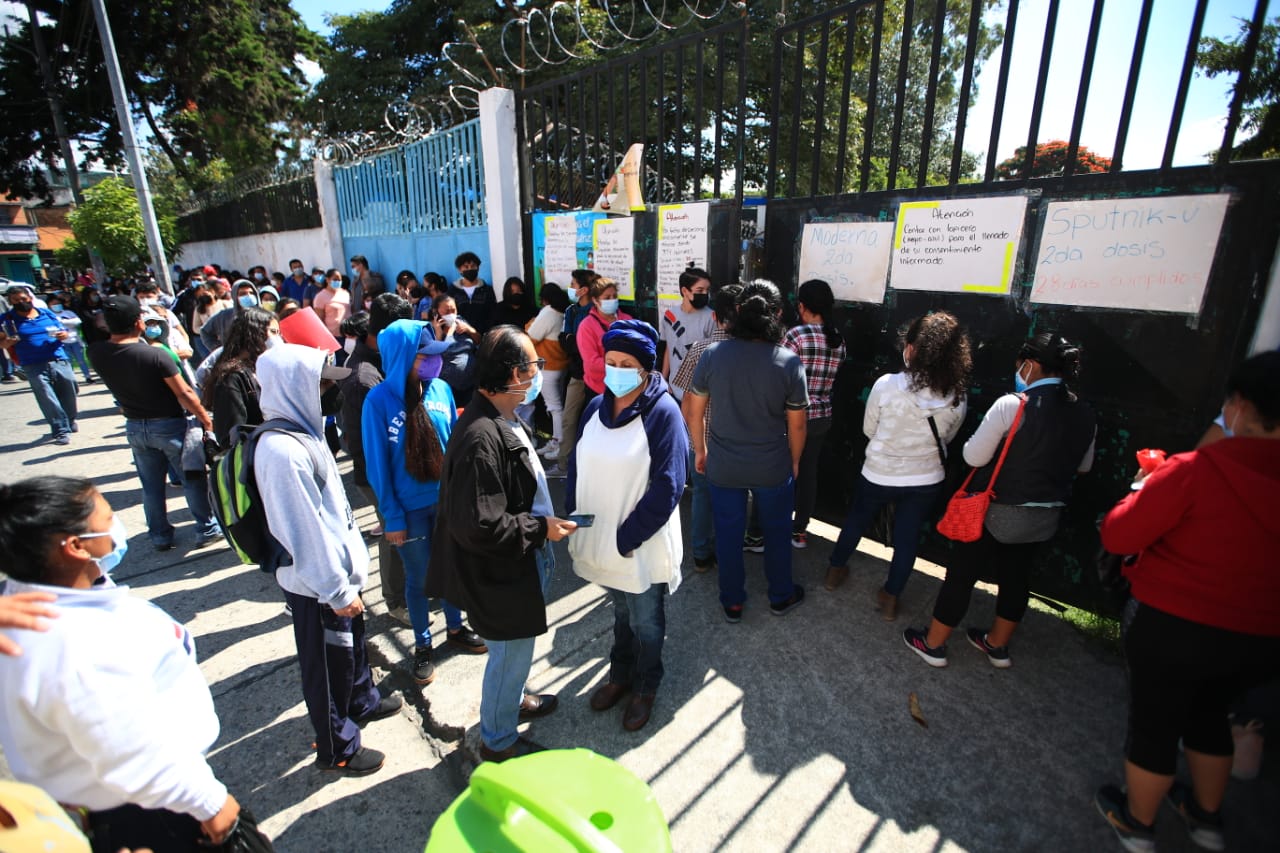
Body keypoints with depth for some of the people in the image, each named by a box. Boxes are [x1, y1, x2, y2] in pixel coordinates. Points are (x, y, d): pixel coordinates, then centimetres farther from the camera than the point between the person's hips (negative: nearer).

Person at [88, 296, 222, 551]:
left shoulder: (96, 353, -8)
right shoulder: (155, 355, -24)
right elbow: (184, 394, -19)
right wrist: (206, 420, -9)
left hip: (134, 427, 5)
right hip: (168, 425, -5)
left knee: (151, 485, 17)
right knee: (192, 479, 9)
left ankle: (160, 536, 28)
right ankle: (207, 530, 16)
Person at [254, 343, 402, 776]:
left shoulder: (303, 432, 1)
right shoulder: (284, 451, -29)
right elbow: (305, 533, -27)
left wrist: (347, 579, 17)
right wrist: (338, 591, -19)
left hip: (338, 570, 9)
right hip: (317, 584, -9)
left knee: (352, 640, 28)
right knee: (329, 665, 12)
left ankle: (362, 701, 53)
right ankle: (337, 749, 35)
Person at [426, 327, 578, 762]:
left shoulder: (502, 420, 1)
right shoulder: (480, 440, -32)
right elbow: (479, 526, -33)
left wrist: (544, 521, 10)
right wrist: (540, 528, -22)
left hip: (521, 563, 9)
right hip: (500, 575, -9)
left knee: (516, 650, 30)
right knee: (510, 654, 14)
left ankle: (513, 700, 56)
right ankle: (498, 739, 39)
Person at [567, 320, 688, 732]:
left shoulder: (663, 413, -18)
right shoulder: (596, 408, 0)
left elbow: (667, 486, -20)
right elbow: (577, 467, 7)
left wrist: (627, 537, -18)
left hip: (642, 545, -5)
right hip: (602, 538, 5)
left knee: (645, 622, 16)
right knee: (621, 612, 26)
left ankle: (646, 687, 41)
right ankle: (620, 674, 49)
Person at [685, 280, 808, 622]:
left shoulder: (713, 354, -13)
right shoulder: (789, 362, -16)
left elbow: (693, 412, -5)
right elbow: (797, 424, -8)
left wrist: (700, 450, 10)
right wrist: (794, 461, 9)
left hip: (723, 466, 1)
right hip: (773, 468, -1)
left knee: (728, 533, 18)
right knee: (777, 531, 22)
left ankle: (732, 602, 35)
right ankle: (781, 596, 42)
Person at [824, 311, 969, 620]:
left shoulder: (886, 385, -24)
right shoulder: (958, 396, -14)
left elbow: (869, 430, -9)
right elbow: (946, 438, 3)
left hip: (880, 475, -2)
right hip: (927, 480, 2)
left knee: (855, 520, 23)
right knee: (907, 538, 18)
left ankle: (836, 569, 44)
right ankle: (891, 598, 34)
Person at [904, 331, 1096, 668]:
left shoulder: (1012, 405, -21)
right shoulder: (1085, 414, -1)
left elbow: (974, 456, -17)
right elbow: (1083, 465, 13)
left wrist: (1001, 445, 3)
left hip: (997, 511, -6)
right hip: (1046, 517, 6)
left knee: (962, 573, 7)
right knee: (1016, 576, 21)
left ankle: (933, 644, 21)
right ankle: (998, 645, 38)